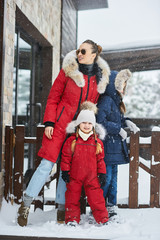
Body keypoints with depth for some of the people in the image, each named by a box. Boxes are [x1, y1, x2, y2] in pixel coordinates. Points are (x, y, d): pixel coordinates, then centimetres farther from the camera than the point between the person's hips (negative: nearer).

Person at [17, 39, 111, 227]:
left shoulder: (100, 78, 5)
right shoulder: (68, 70, -3)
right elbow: (53, 98, 0)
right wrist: (48, 122, -8)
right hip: (60, 125, -3)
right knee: (47, 164, -6)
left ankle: (61, 208, 18)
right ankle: (25, 205, 5)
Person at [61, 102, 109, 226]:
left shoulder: (97, 142, 2)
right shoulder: (71, 140, -2)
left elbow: (100, 159, 8)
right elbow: (66, 157, 2)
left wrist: (102, 174, 5)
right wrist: (65, 171, -1)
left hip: (92, 176, 0)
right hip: (74, 176, 0)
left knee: (96, 198, 3)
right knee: (72, 198, 7)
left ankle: (103, 219, 14)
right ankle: (72, 218, 20)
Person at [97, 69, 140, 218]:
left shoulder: (115, 101, 16)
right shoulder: (106, 100, -15)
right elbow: (100, 122, -22)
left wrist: (126, 122, 7)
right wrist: (119, 129, -16)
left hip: (115, 148, 10)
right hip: (107, 148, -10)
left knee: (113, 177, 14)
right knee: (106, 178, -7)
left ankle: (111, 207, 23)